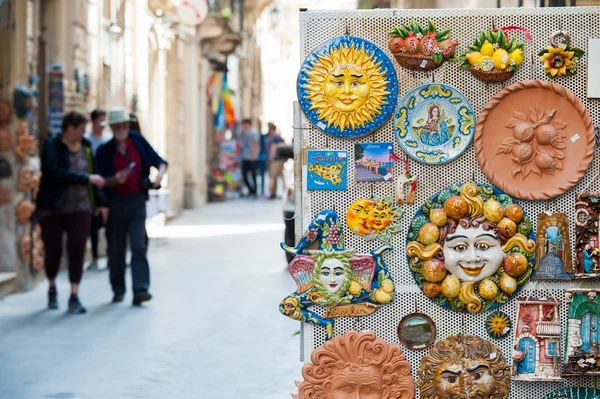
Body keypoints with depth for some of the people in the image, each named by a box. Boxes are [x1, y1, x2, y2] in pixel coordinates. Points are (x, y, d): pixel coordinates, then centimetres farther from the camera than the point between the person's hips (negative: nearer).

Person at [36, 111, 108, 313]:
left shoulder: (86, 147, 8)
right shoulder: (52, 146, -7)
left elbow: (93, 174, 14)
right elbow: (55, 173, -21)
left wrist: (101, 202, 8)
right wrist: (86, 178, -22)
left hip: (80, 208, 3)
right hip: (53, 208, -3)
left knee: (77, 251, -6)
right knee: (53, 250, 5)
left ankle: (74, 297, -3)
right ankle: (52, 288, 30)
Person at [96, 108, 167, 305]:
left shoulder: (138, 141, 4)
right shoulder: (104, 150, 1)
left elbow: (159, 161, 11)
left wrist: (160, 174, -10)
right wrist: (115, 180, -22)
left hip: (137, 200, 0)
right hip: (115, 202, 0)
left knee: (138, 245, -10)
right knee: (116, 248, 6)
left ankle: (140, 289, -14)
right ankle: (118, 290, 18)